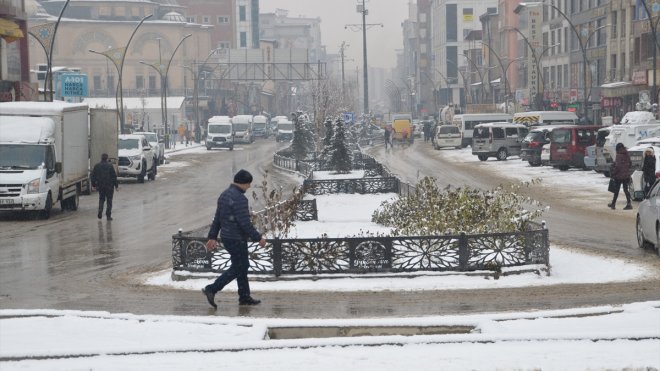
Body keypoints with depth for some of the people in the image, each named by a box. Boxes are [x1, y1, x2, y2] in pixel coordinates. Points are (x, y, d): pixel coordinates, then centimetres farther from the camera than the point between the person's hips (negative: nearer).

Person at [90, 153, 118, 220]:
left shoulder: (96, 166, 3)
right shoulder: (110, 166, -8)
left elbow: (93, 176, 6)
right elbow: (114, 176, -8)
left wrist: (93, 185, 15)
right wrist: (116, 185, -2)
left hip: (100, 186, 3)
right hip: (109, 186, -3)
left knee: (101, 199, 18)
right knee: (109, 200, 5)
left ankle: (100, 212, 0)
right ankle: (108, 215, 3)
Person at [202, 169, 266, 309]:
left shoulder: (224, 195, 9)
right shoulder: (239, 198, -22)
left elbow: (217, 218, 14)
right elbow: (245, 223, -23)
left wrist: (212, 237, 18)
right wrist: (258, 238, -14)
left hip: (226, 237, 10)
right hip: (237, 239, -10)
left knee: (243, 266, 17)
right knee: (237, 268, -1)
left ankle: (244, 297, 22)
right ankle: (211, 289, -4)